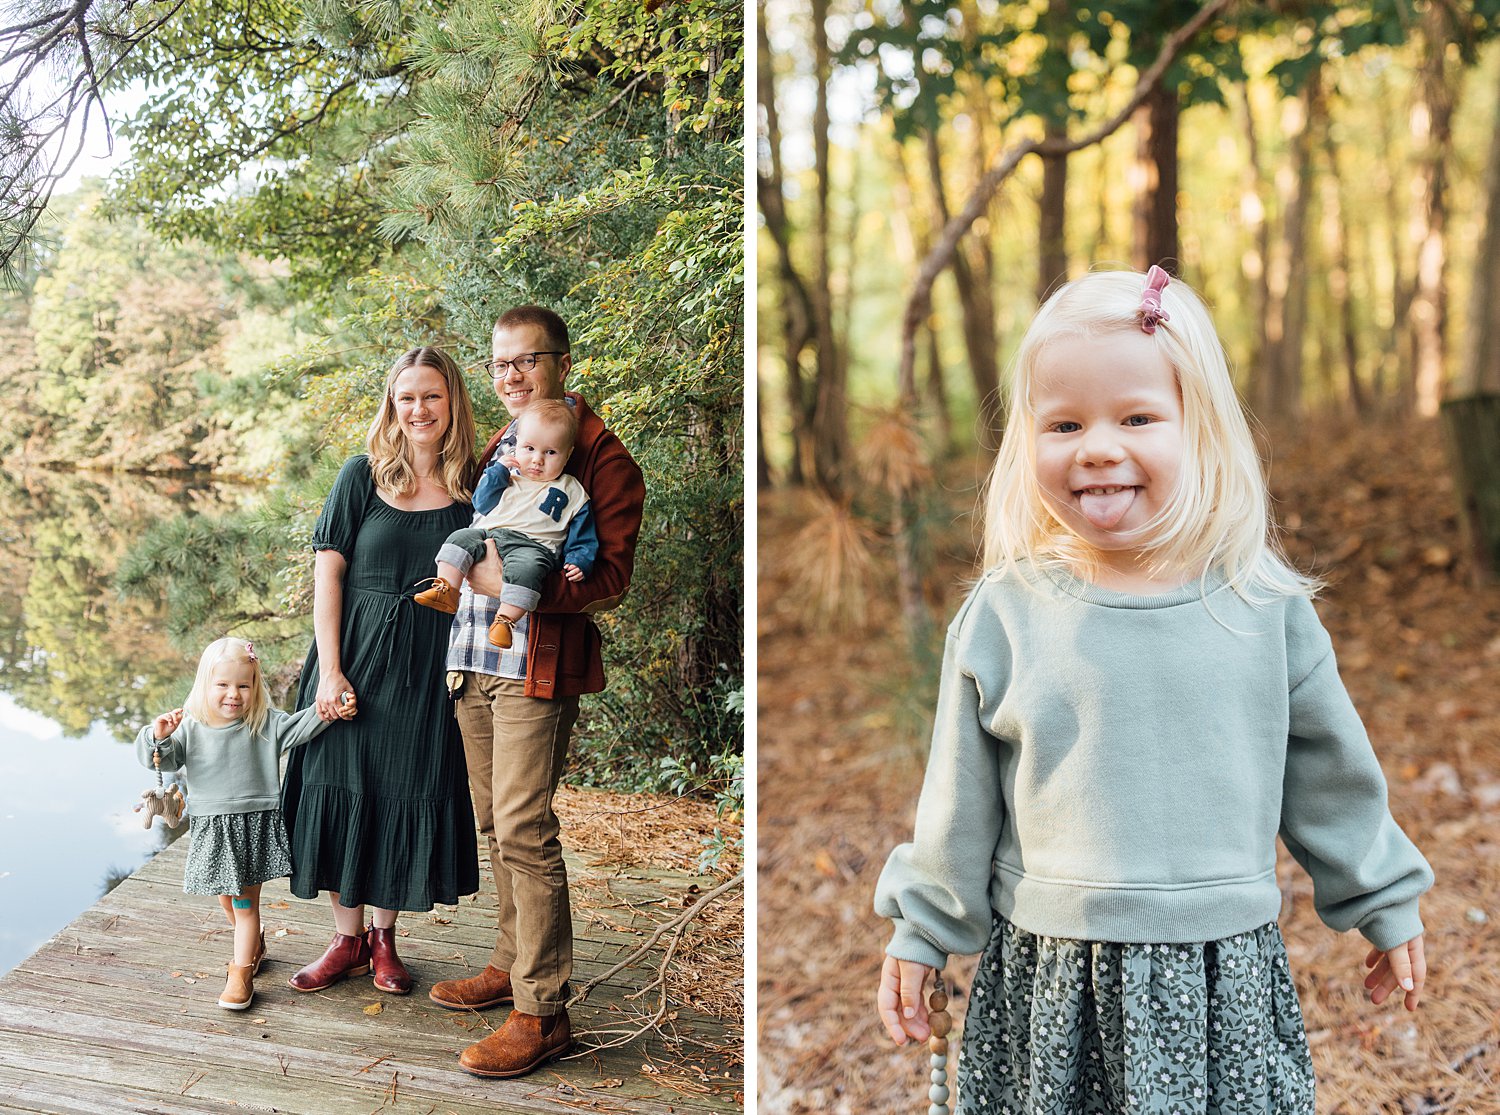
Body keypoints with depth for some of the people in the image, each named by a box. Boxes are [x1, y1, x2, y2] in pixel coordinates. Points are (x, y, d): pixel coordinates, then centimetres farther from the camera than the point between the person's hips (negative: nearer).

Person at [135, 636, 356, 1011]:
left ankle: (241, 974, 7)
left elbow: (299, 727, -13)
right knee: (227, 899, 19)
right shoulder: (190, 728, -1)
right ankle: (253, 944, 46)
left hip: (255, 825, -3)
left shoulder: (265, 724, -5)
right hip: (212, 828, 3)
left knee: (245, 903, 0)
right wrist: (158, 736, -20)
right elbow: (163, 760, 1)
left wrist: (331, 711, -30)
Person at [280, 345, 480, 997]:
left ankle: (383, 936, 24)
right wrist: (330, 670, -10)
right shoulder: (364, 475, -1)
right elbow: (328, 572, -3)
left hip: (427, 672, 0)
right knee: (342, 790, 5)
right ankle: (348, 938, 21)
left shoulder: (473, 487, 1)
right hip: (354, 656, 0)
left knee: (408, 795, 6)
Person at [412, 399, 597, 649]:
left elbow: (583, 537, 10)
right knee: (460, 537, -15)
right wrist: (497, 471, 6)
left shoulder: (571, 492, 11)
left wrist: (578, 563, -7)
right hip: (487, 534, 5)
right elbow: (482, 504, 13)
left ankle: (505, 619, -36)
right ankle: (445, 590, -18)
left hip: (533, 546, -5)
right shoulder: (508, 478, 21)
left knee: (526, 567, -36)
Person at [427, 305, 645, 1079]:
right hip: (473, 660, 8)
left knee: (524, 829, -10)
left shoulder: (600, 455, -7)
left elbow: (611, 577, -13)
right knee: (496, 825, 14)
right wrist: (461, 574, 11)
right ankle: (511, 964, 28)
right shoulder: (498, 447, 18)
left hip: (538, 666, -8)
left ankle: (541, 1011, -3)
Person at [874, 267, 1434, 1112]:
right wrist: (921, 933, 7)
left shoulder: (1263, 605, -4)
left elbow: (1332, 772, 8)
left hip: (1222, 973, 1)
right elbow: (959, 803, 3)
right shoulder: (1005, 614, -6)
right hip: (1049, 975, 0)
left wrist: (1385, 905, 16)